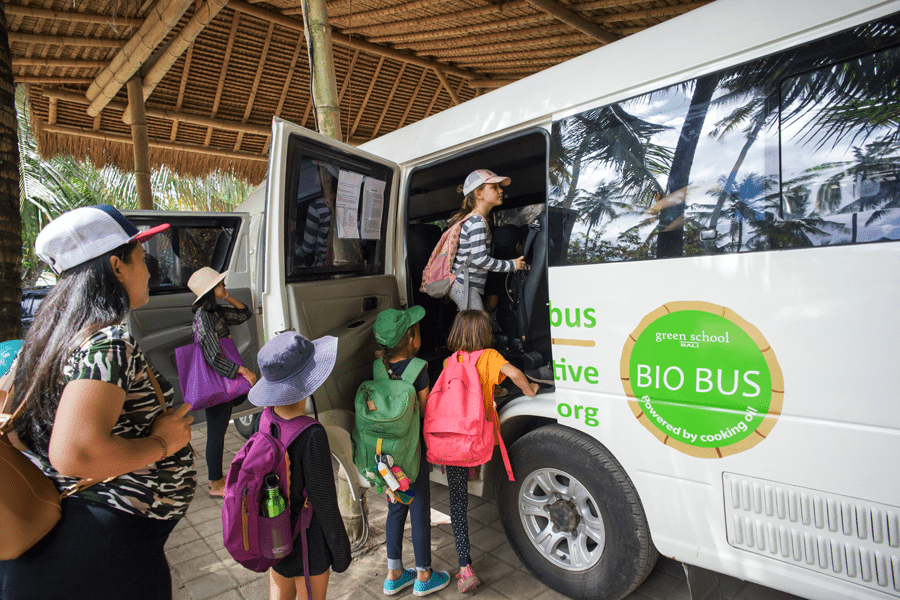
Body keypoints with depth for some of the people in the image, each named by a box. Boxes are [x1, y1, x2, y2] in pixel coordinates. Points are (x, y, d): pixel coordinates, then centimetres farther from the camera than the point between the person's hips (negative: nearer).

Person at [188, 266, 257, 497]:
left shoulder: (216, 311, 6)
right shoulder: (203, 317, -22)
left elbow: (245, 314, 17)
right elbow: (214, 358, -28)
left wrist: (228, 297, 3)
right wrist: (243, 370, -27)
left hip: (224, 379, 9)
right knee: (216, 432, 4)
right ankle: (216, 484, 19)